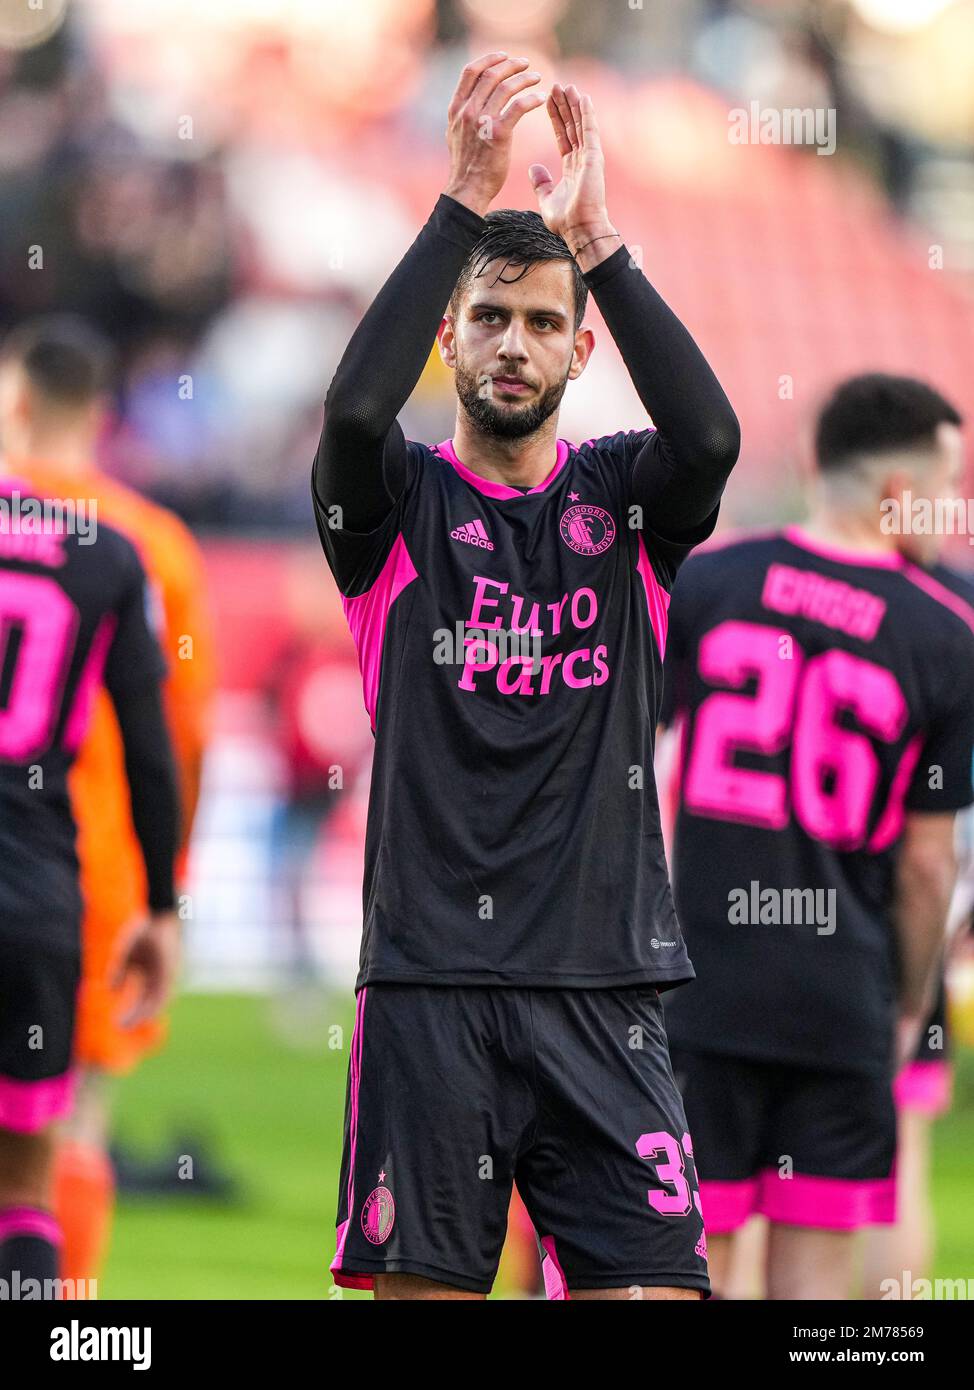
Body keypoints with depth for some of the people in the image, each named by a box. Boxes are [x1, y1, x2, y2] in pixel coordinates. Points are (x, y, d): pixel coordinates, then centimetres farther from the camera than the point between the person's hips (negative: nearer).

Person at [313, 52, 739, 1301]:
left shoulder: (622, 497, 10)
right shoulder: (401, 502, 5)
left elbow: (709, 435, -13)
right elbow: (356, 409, -18)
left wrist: (594, 238, -16)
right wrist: (465, 207, -20)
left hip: (602, 983, 1)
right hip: (430, 977, -1)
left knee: (652, 1286, -7)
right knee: (425, 1284, -1)